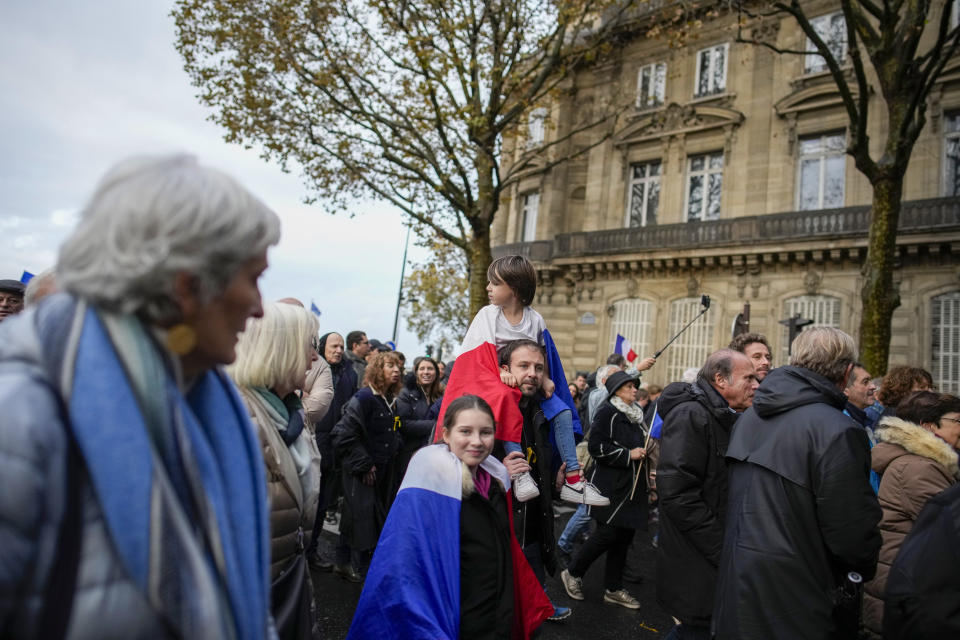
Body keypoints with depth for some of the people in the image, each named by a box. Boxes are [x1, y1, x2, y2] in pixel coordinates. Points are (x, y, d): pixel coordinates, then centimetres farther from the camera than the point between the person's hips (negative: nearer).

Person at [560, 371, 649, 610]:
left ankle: (613, 589, 21)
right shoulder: (608, 412, -11)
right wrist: (628, 455, -18)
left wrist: (643, 451, 15)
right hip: (610, 485, -9)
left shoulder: (634, 415, 18)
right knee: (608, 533, -11)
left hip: (630, 486, 9)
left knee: (625, 535, 9)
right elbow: (597, 447, -20)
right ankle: (572, 574, 10)